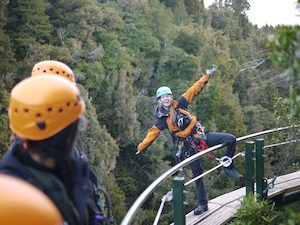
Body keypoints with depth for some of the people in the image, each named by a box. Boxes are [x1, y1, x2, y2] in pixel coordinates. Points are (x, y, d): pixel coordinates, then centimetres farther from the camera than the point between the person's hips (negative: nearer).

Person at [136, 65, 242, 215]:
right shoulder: (162, 119, -3)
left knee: (231, 139, -12)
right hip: (188, 145, -2)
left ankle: (228, 169, 5)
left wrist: (206, 76, 4)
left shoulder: (179, 104, 0)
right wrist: (141, 147, -3)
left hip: (201, 135, 2)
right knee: (197, 174, 2)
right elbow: (153, 133, 2)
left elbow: (194, 90, 3)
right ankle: (203, 204, 16)